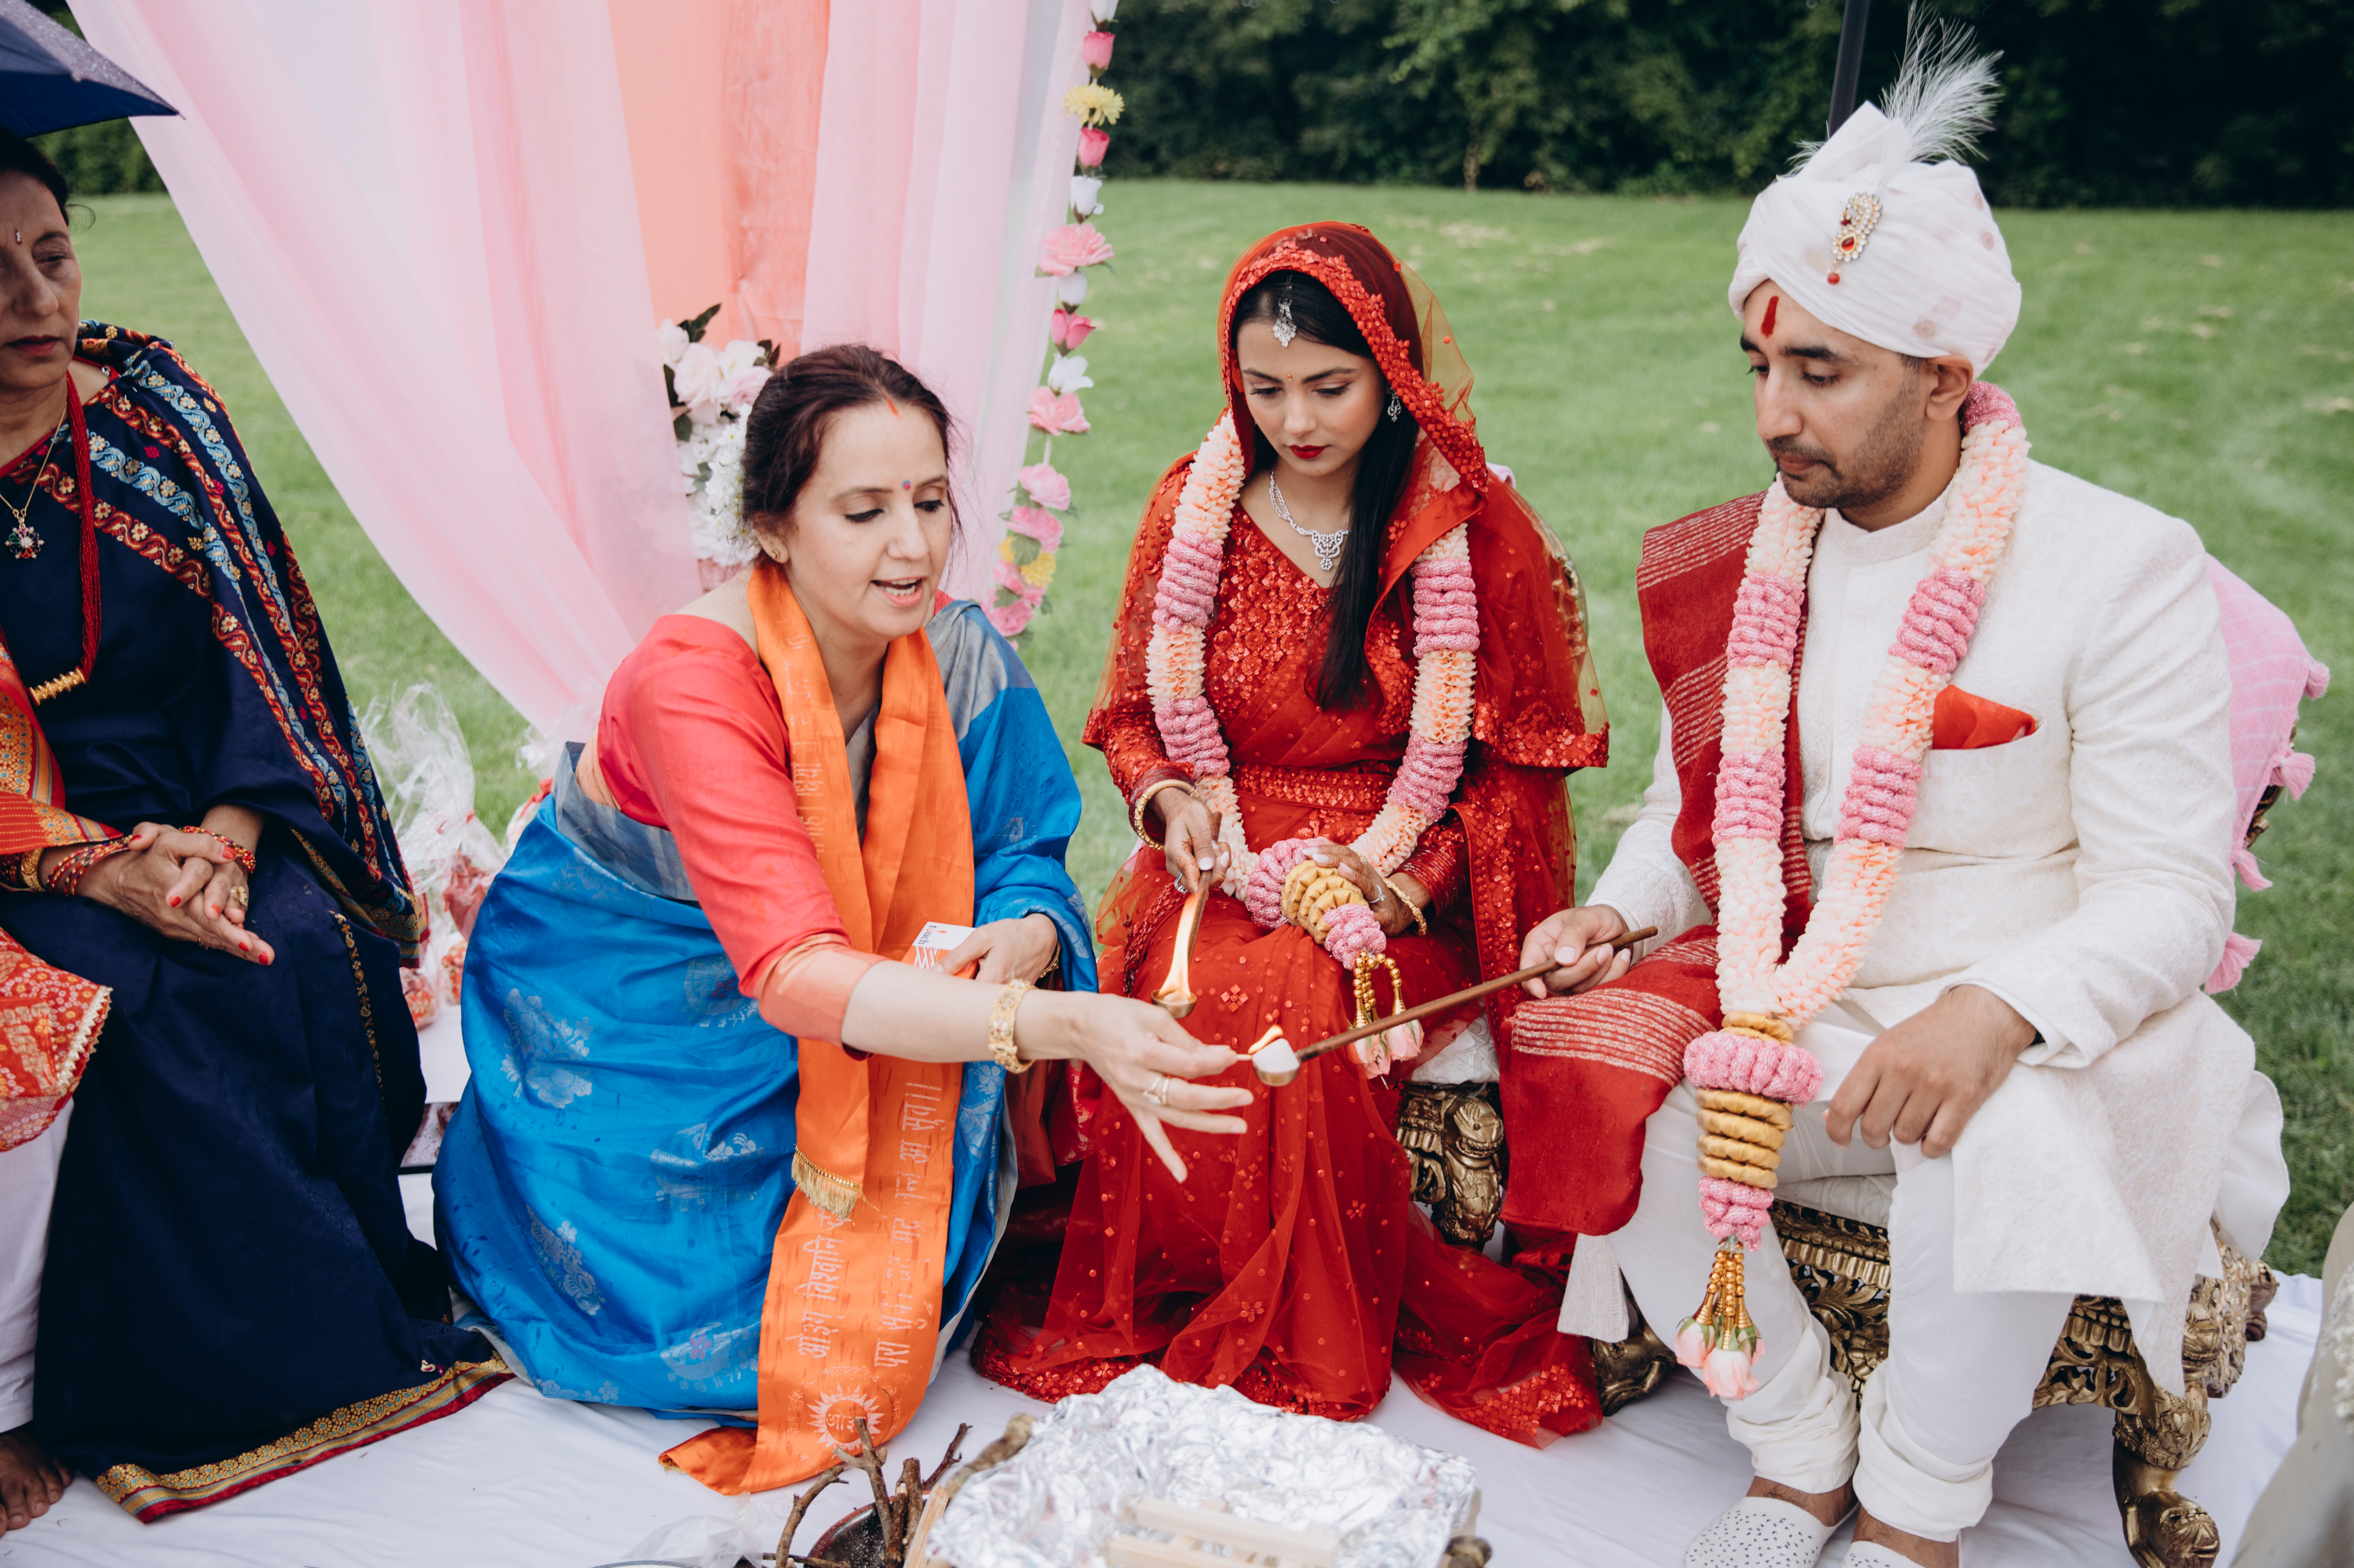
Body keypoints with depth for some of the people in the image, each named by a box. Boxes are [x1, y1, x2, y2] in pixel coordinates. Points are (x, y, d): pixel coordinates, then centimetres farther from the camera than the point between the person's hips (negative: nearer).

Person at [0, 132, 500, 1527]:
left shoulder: (154, 399, 2)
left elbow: (261, 632, 1)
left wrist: (228, 829, -13)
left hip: (211, 815, 2)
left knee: (309, 950, -24)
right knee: (139, 1000, -28)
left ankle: (359, 1296, -6)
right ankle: (204, 1368, -11)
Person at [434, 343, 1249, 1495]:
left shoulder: (958, 653, -16)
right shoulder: (691, 681, -33)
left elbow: (1023, 859, -7)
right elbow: (796, 972, -42)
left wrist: (1024, 941, -34)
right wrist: (1058, 1027, -56)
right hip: (620, 1003, -4)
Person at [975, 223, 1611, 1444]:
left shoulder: (1468, 528, -2)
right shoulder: (1196, 507, 6)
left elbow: (1517, 760, 1)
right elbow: (1134, 715, 15)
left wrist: (1399, 873, -14)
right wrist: (1170, 797, -7)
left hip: (1396, 875, -2)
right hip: (1224, 858, 3)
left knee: (1289, 1001, -34)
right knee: (1139, 996, -30)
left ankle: (1293, 1346, -10)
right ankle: (1140, 1315, -7)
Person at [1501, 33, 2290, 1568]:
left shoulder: (2122, 567, -10)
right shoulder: (1735, 565, 4)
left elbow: (2169, 899, -13)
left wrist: (1996, 1013, -31)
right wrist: (1613, 912, -6)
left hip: (2034, 1028, -4)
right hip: (1784, 1004, 4)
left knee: (2004, 1138, -35)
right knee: (1603, 1088, -23)